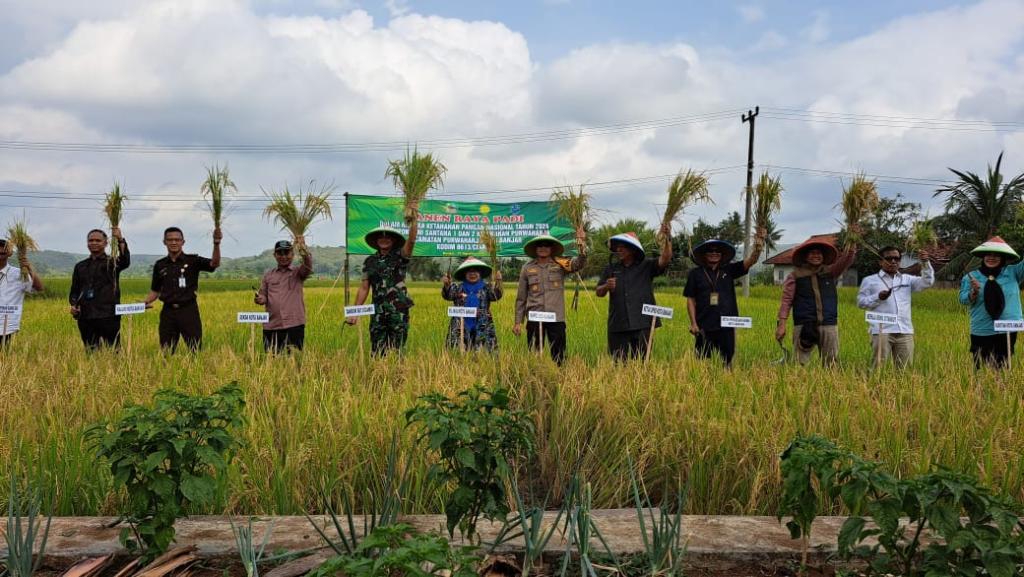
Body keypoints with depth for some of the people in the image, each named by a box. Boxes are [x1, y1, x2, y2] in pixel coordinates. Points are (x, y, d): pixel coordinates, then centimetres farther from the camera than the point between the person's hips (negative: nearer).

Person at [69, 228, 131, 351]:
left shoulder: (112, 262, 4)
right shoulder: (80, 266, 18)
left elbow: (125, 261, -19)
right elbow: (74, 291, 23)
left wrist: (120, 241, -34)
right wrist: (73, 305, 3)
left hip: (108, 317, -4)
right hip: (85, 318, 4)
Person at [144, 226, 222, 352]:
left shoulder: (193, 261, -1)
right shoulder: (160, 265, 10)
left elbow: (214, 264, -17)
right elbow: (155, 290, 18)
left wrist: (216, 244, -33)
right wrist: (145, 302, -2)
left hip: (188, 311, -3)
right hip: (168, 312, 3)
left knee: (195, 349, -3)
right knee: (166, 351, 9)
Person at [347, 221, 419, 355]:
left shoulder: (400, 256, 3)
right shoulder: (369, 261, 12)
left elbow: (411, 241, -16)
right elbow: (364, 288, 14)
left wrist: (413, 221, -30)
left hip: (398, 311, -3)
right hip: (378, 312, 3)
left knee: (397, 351, -1)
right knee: (377, 351, 2)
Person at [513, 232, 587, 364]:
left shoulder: (561, 264, 4)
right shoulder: (527, 268, 7)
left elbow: (579, 263, -14)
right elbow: (521, 297, 10)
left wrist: (582, 246, -32)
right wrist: (518, 322, 8)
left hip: (556, 319, -1)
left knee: (558, 356, 3)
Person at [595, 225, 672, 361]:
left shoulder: (647, 266, 7)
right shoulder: (611, 269, 12)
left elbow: (665, 259, -9)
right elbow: (599, 293, 9)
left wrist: (667, 239, -23)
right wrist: (606, 287, -13)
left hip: (642, 324, -2)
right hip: (618, 326, 2)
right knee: (619, 362, 5)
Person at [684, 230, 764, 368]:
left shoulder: (729, 270, 6)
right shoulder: (695, 273, 2)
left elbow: (750, 261, -4)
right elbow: (691, 300, 3)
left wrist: (757, 248, -24)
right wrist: (693, 323, -4)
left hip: (726, 326, 2)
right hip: (704, 327, -1)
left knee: (727, 361, 8)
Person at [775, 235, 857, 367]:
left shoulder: (830, 272, 13)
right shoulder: (795, 276, 5)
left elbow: (847, 260, -1)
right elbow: (786, 300, 0)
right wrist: (781, 324, -9)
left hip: (829, 326, 3)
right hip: (803, 326, -3)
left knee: (830, 364, 5)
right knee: (801, 364, -7)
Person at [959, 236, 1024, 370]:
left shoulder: (1013, 272, 4)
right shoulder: (971, 276, 2)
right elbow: (963, 299, -4)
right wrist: (974, 292, -25)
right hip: (981, 332, -1)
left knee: (1002, 369, 9)